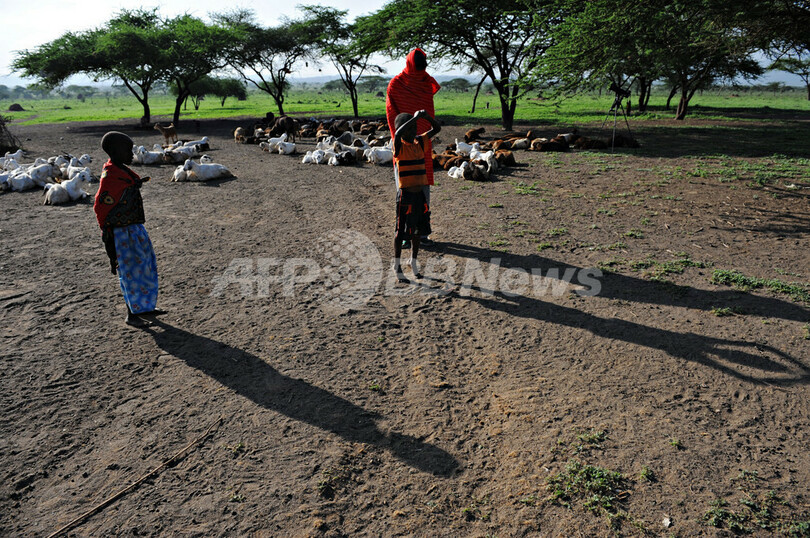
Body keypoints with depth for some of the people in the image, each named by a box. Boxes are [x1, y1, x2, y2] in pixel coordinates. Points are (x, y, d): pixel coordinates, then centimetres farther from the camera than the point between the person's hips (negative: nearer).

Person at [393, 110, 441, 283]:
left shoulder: (419, 142, 8)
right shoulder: (399, 146, -11)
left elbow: (437, 129, 9)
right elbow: (398, 134, -34)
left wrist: (426, 116, -9)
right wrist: (415, 117, -28)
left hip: (419, 194, 6)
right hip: (405, 195, -6)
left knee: (417, 229, 15)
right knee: (401, 231, 2)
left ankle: (413, 262, 31)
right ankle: (397, 266, 16)